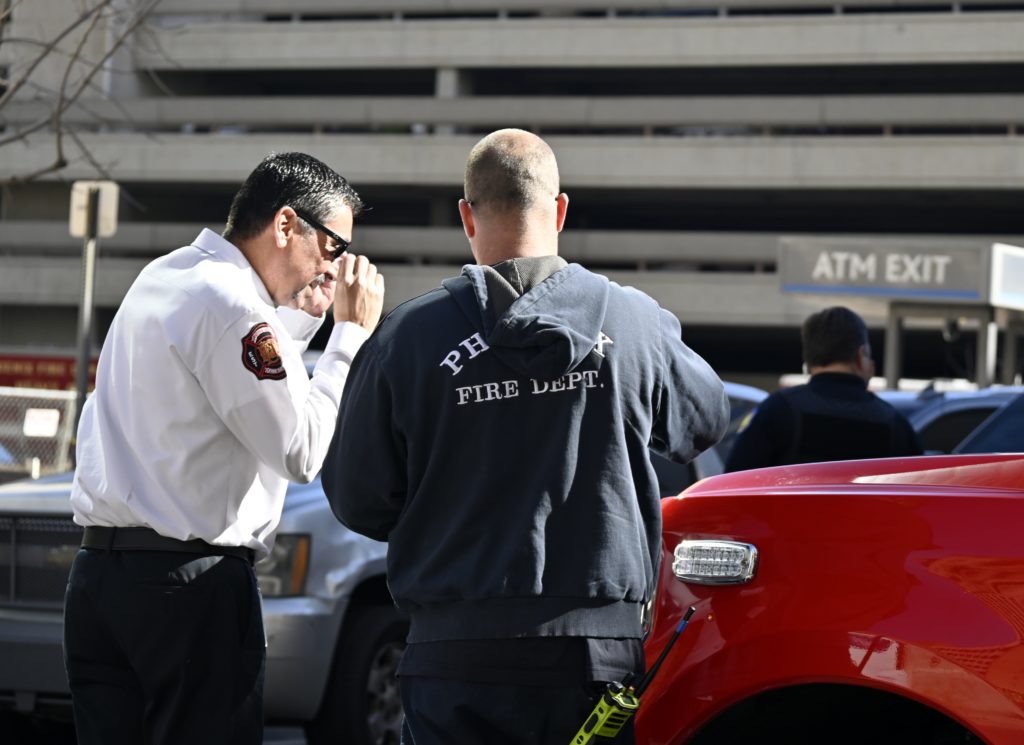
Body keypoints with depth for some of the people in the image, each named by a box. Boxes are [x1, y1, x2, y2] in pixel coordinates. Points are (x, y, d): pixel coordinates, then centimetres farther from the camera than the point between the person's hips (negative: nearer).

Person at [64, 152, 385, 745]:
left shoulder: (162, 280, 16)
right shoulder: (229, 306, -14)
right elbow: (301, 451, -11)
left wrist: (305, 315, 19)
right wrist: (353, 333, -6)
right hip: (193, 581, -9)